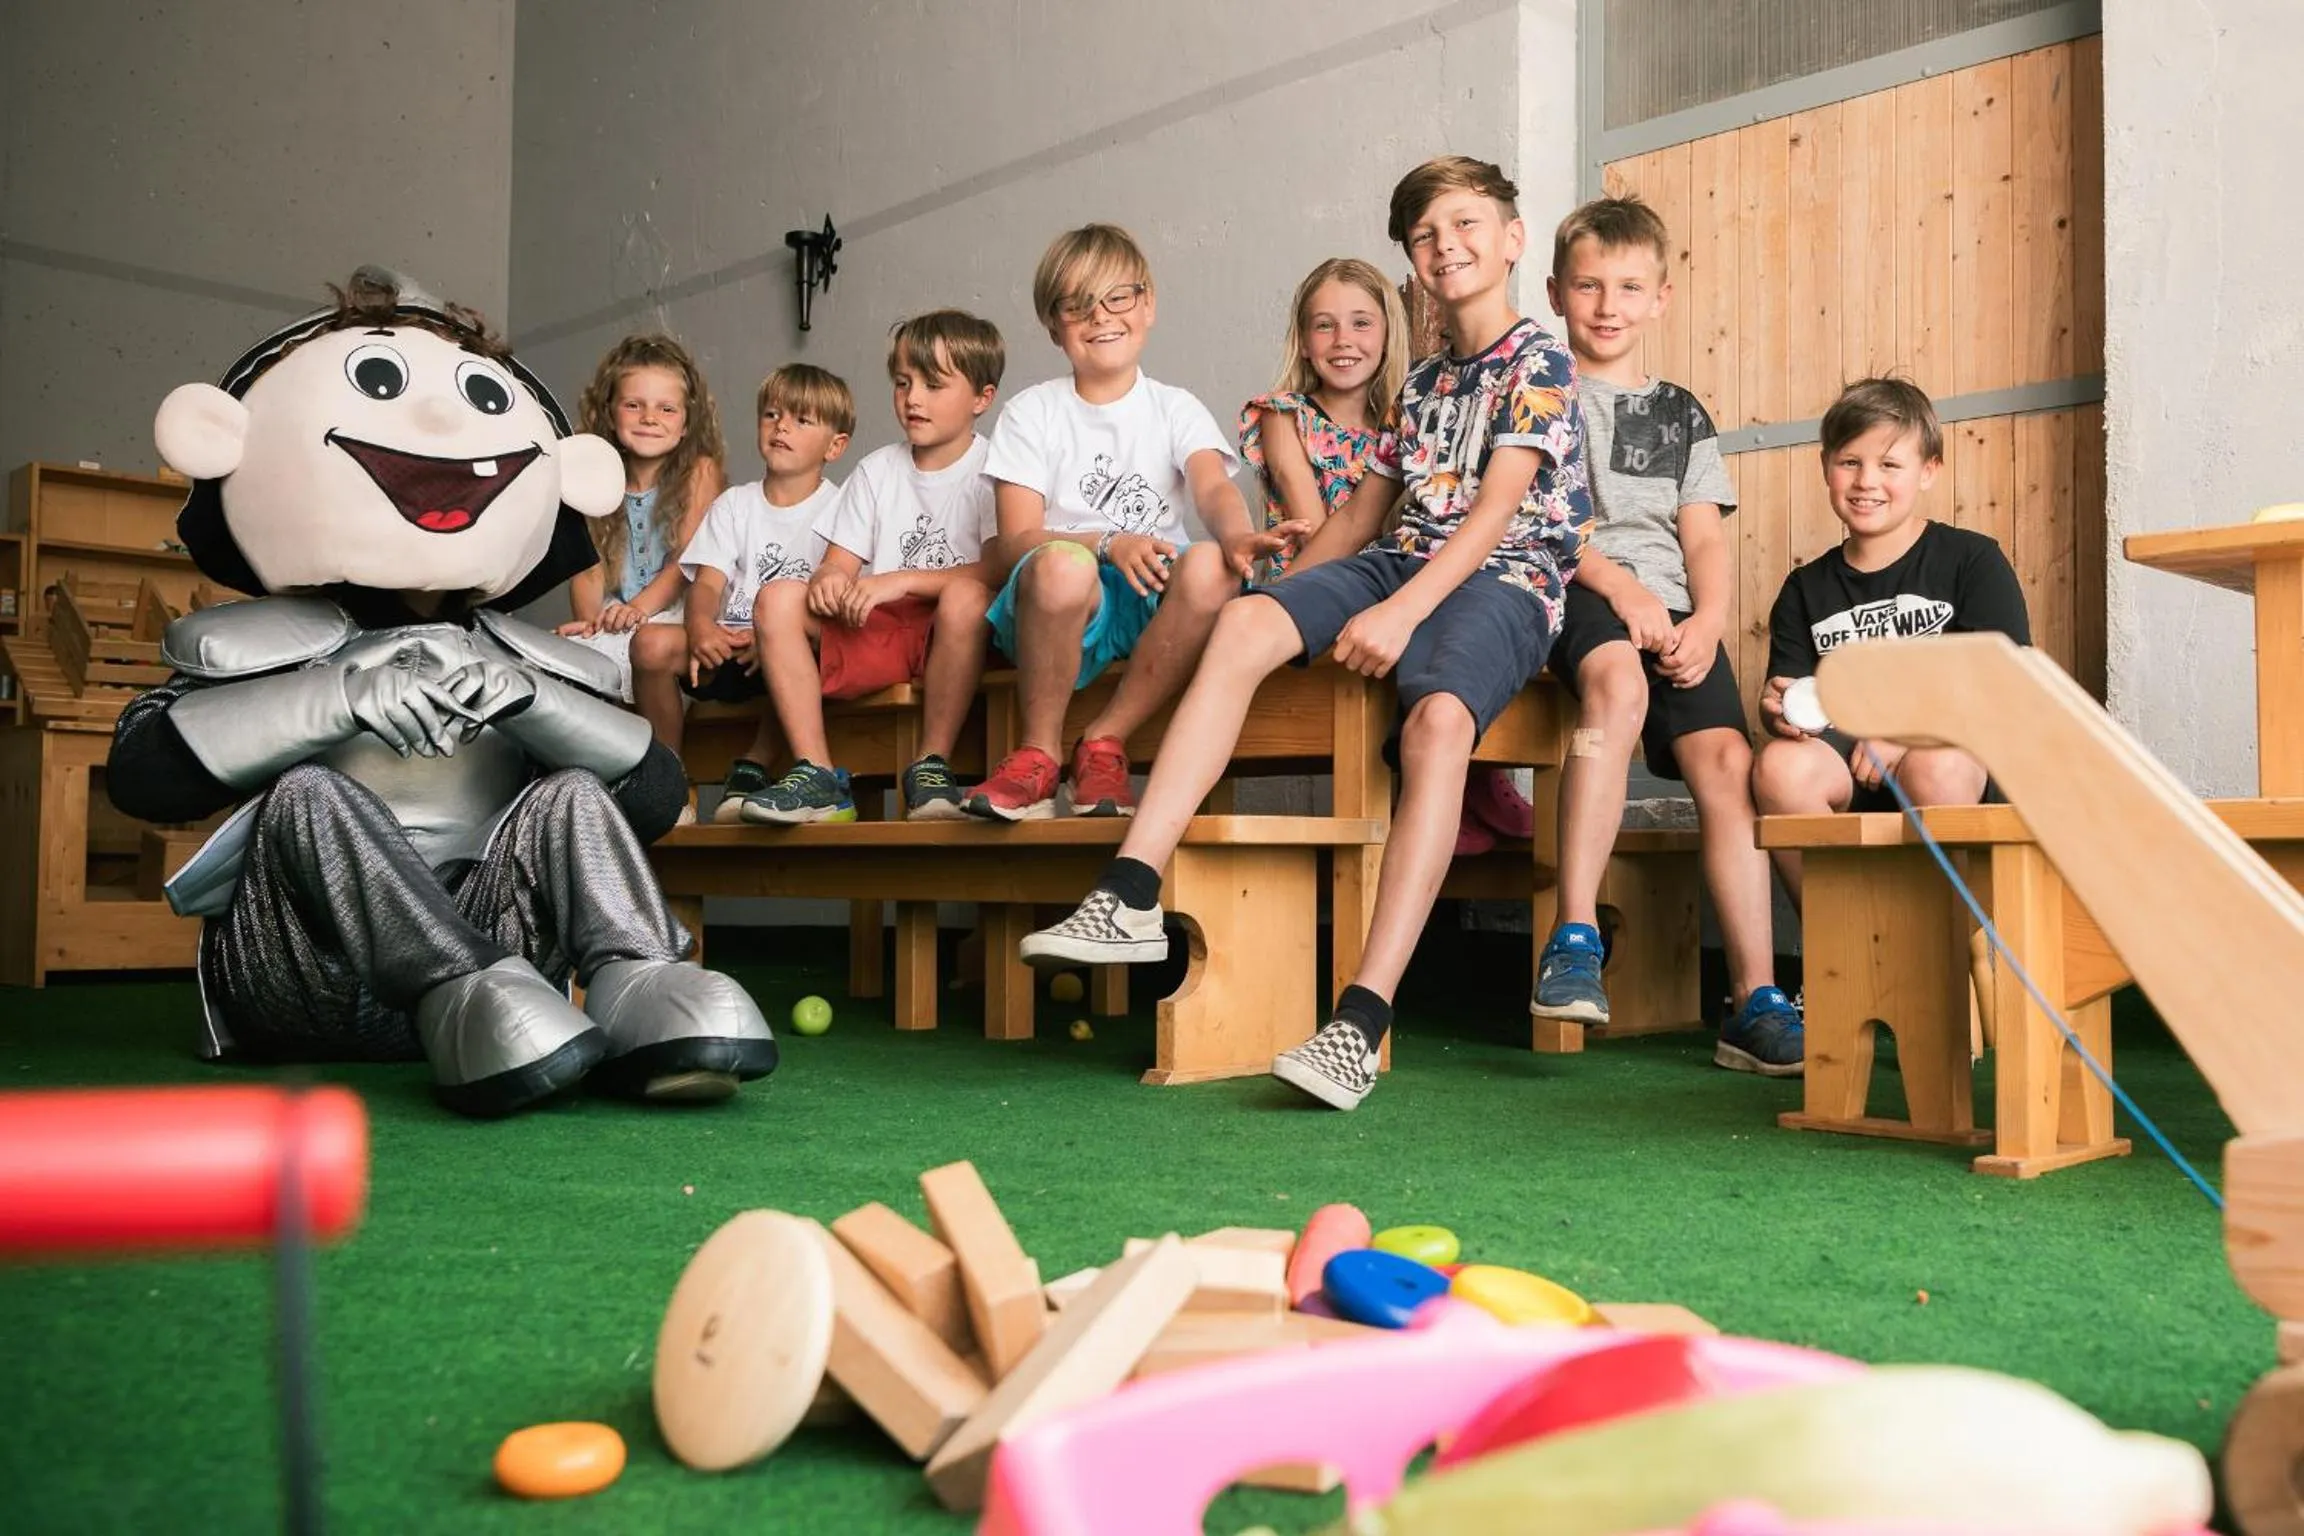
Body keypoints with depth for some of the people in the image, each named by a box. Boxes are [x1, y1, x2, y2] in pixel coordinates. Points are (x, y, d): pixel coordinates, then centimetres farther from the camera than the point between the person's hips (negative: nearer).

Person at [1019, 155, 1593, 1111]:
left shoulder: (1539, 363, 3)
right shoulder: (1420, 383, 26)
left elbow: (1498, 509, -10)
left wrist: (1401, 611, -22)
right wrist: (1290, 593, 15)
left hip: (1505, 580, -6)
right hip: (1404, 563, 6)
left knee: (1438, 717, -38)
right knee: (1246, 619, -24)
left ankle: (1363, 1019, -45)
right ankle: (1131, 895, -34)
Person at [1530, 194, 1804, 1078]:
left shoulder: (1682, 416, 24)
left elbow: (1706, 541, 14)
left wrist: (1707, 623, -7)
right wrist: (1622, 586, -13)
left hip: (1672, 611, 4)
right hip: (1571, 590, -4)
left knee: (1725, 757, -19)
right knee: (1618, 680, -37)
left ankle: (1755, 1002, -18)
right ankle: (1574, 942, -38)